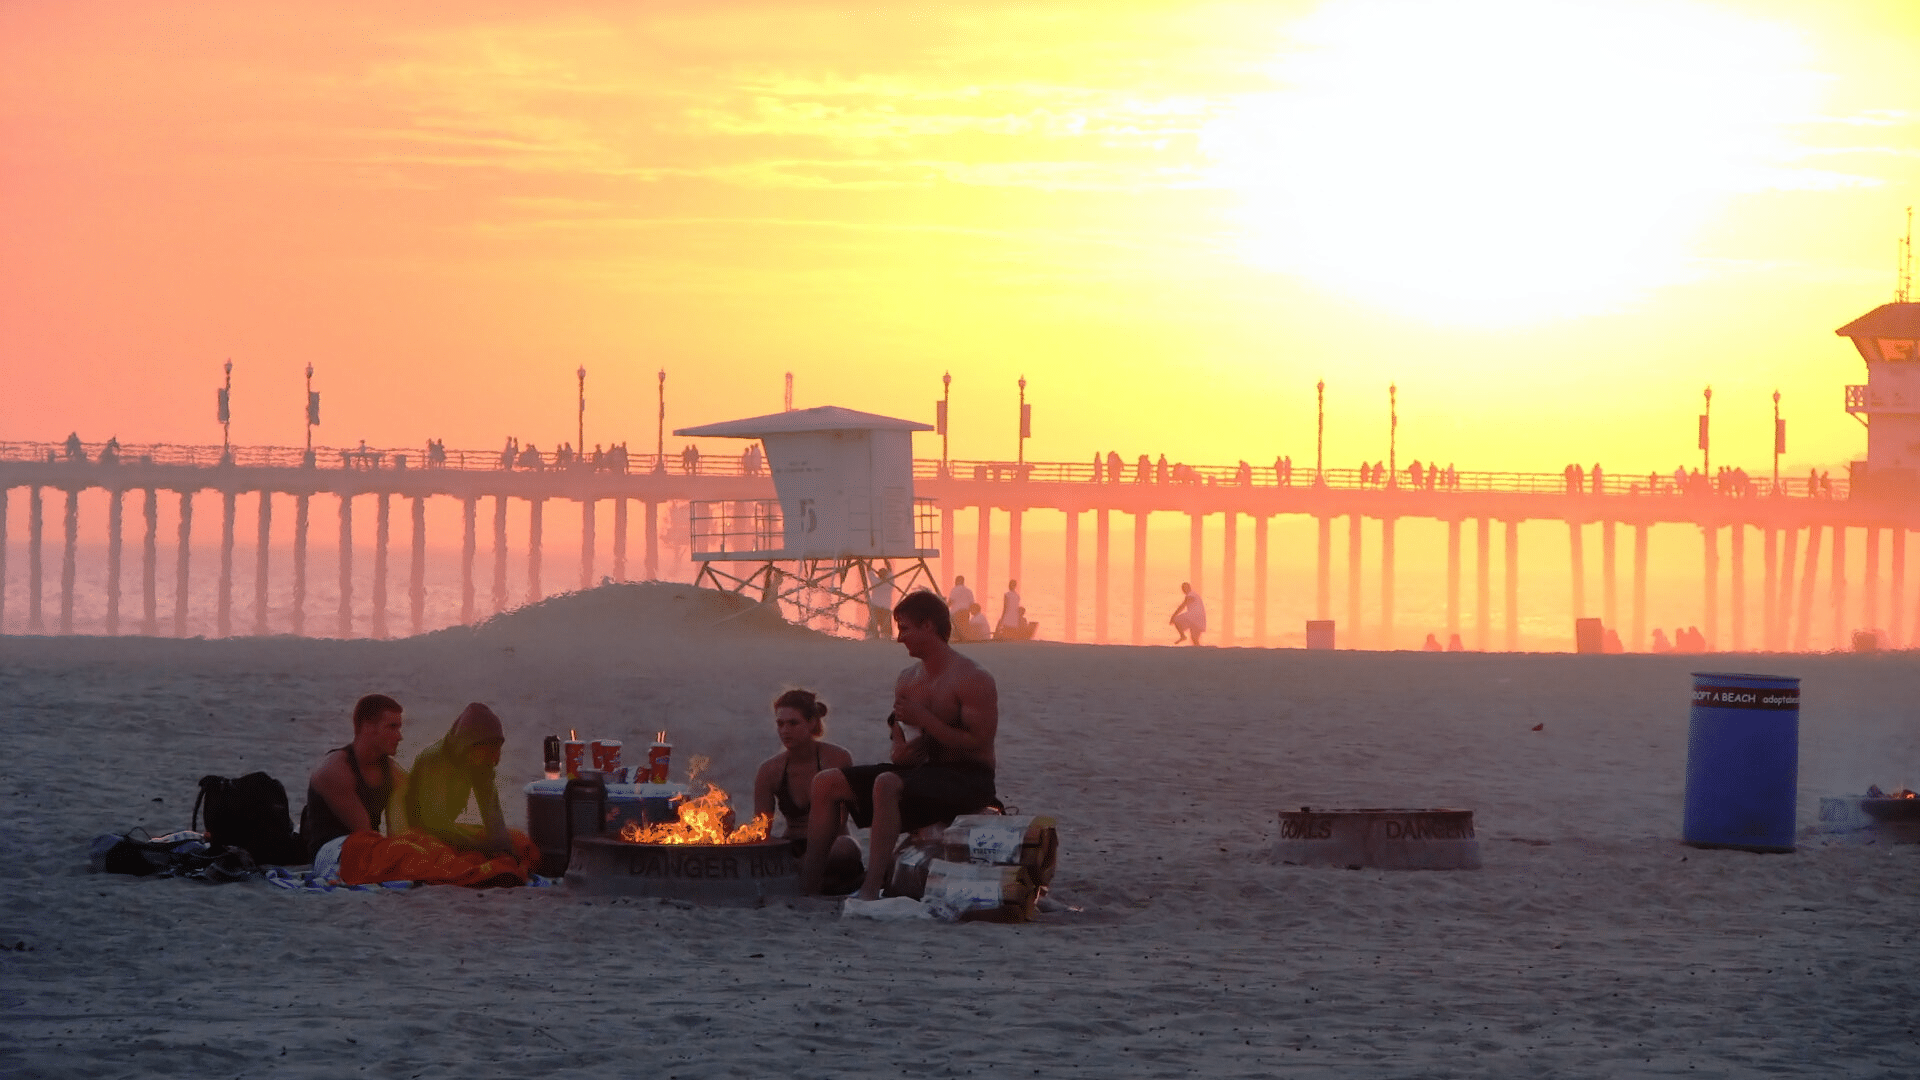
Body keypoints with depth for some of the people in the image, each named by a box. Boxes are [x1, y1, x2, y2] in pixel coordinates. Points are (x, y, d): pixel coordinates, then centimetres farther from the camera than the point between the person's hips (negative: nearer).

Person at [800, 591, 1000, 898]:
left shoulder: (973, 679, -12)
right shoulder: (907, 681, 14)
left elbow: (979, 745, -20)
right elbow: (898, 736, 20)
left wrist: (923, 718, -21)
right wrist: (899, 752, -6)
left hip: (968, 780, -9)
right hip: (924, 770, 9)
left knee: (887, 784, -37)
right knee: (827, 782, -1)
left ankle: (871, 891, -42)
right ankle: (808, 884, -8)